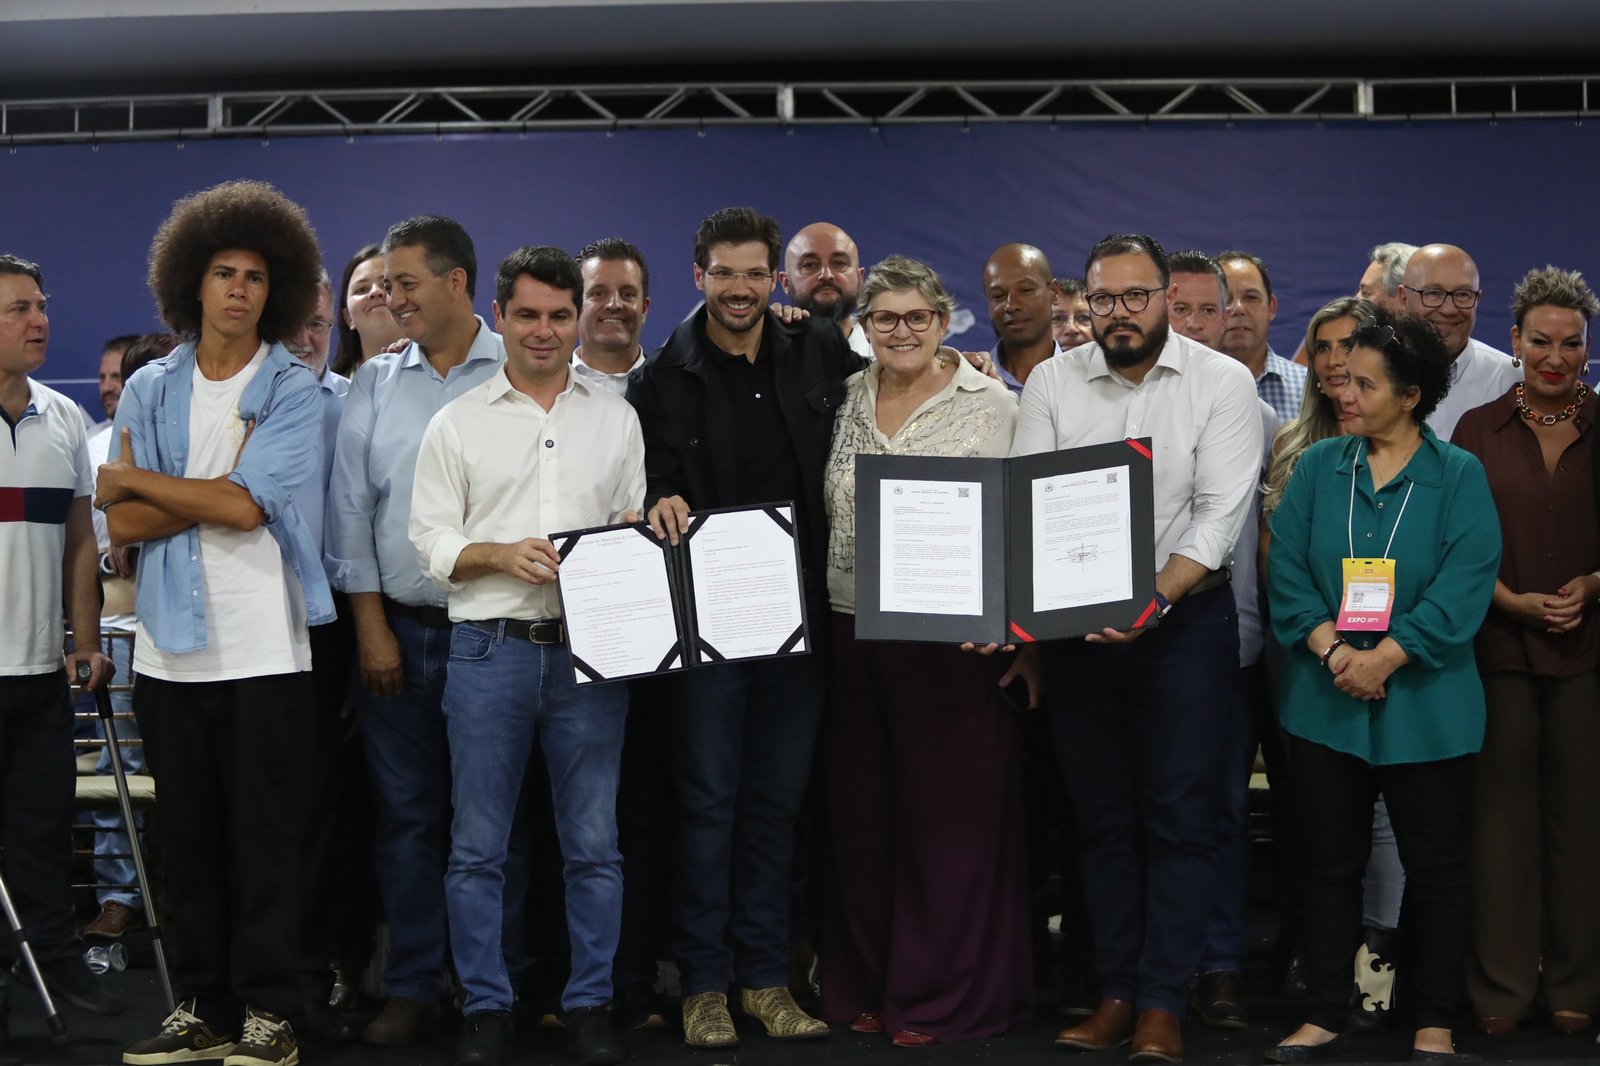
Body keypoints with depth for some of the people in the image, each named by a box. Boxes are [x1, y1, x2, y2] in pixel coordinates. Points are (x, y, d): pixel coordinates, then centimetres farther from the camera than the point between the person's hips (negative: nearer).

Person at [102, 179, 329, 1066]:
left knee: (266, 835, -1)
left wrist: (133, 478, -4)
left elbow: (244, 503, -14)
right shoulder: (149, 389, 10)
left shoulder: (294, 391, 0)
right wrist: (216, 493, -11)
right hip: (170, 647, 4)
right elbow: (122, 527, 0)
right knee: (188, 835, 9)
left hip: (264, 647, -4)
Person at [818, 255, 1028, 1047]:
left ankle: (944, 998, 13)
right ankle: (866, 983, 24)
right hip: (851, 630, 4)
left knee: (949, 814, 1)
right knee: (860, 813, 11)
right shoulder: (845, 399, 10)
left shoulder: (991, 405, -2)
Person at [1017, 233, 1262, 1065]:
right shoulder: (1052, 383, 4)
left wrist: (1156, 597, -25)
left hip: (1186, 619, -3)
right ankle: (1116, 990, 19)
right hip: (1075, 623, 3)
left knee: (1180, 816, -1)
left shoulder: (1221, 383, -4)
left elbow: (1220, 515, -11)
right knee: (1101, 815, 9)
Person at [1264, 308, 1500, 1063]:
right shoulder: (1318, 468, 5)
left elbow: (1464, 586, -12)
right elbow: (1287, 570, -1)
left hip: (1425, 707, -2)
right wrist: (1331, 650, -16)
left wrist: (1385, 658, -20)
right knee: (1330, 862, 9)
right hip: (1325, 702, 3)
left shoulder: (1458, 477, -3)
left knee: (1435, 865, 7)